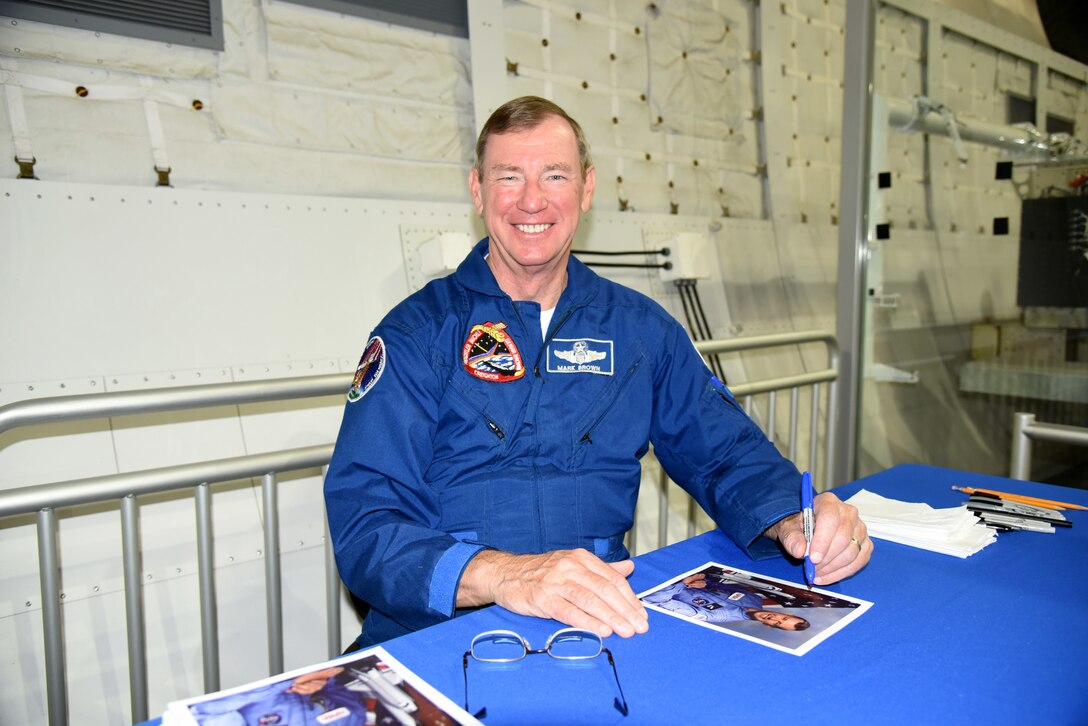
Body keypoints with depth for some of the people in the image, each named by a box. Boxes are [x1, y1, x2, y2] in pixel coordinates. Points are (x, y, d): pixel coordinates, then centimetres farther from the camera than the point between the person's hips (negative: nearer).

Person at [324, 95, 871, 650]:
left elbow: (726, 452, 13)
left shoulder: (640, 328, 11)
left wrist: (793, 521, -9)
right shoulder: (417, 333, -2)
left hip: (604, 624, 3)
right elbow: (362, 525, -10)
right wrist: (505, 576, -28)